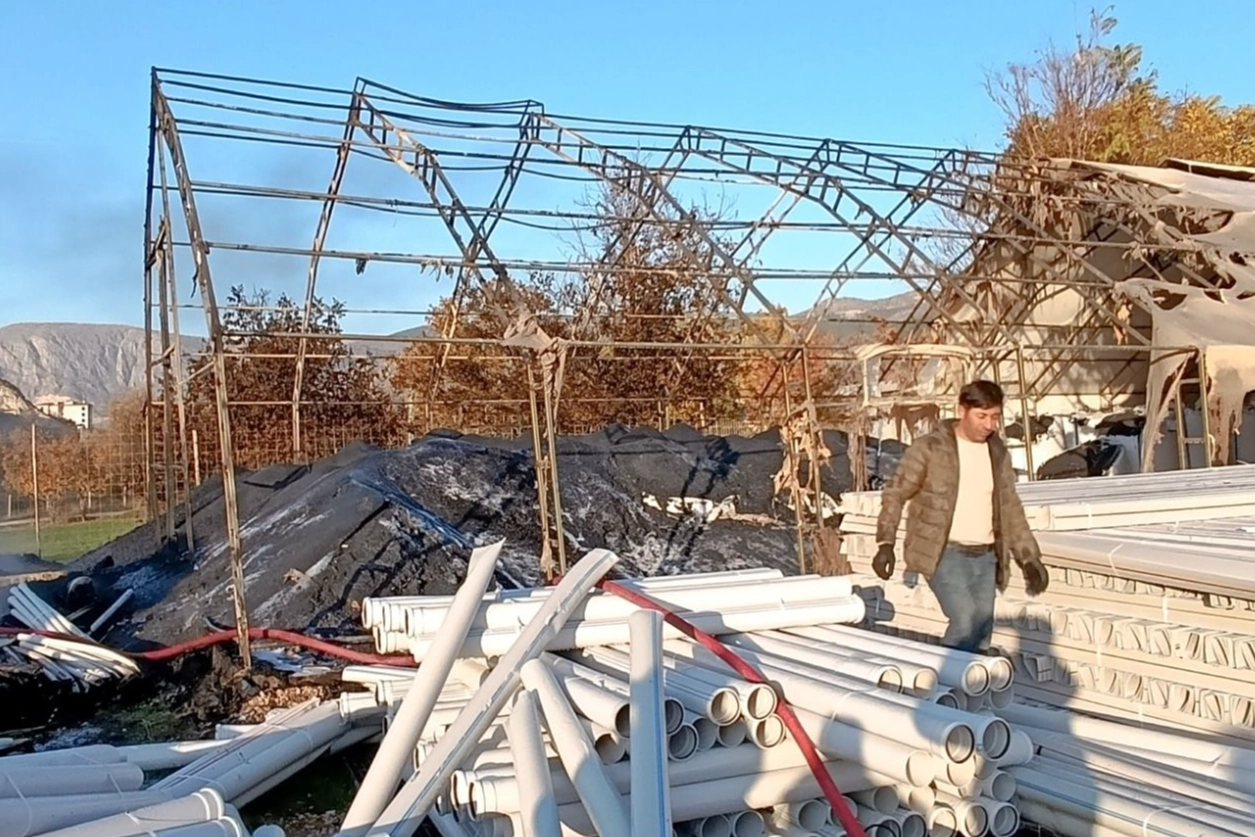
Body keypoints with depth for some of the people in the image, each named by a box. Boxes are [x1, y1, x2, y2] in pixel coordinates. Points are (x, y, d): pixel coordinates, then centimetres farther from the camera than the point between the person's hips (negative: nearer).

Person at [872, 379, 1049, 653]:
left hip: (985, 557, 6)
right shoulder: (931, 448, -7)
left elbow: (1010, 508, 18)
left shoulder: (997, 452, 10)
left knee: (982, 632, 6)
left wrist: (1029, 558, 13)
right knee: (966, 621, -20)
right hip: (944, 554, -6)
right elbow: (895, 494, -2)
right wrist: (885, 542, -12)